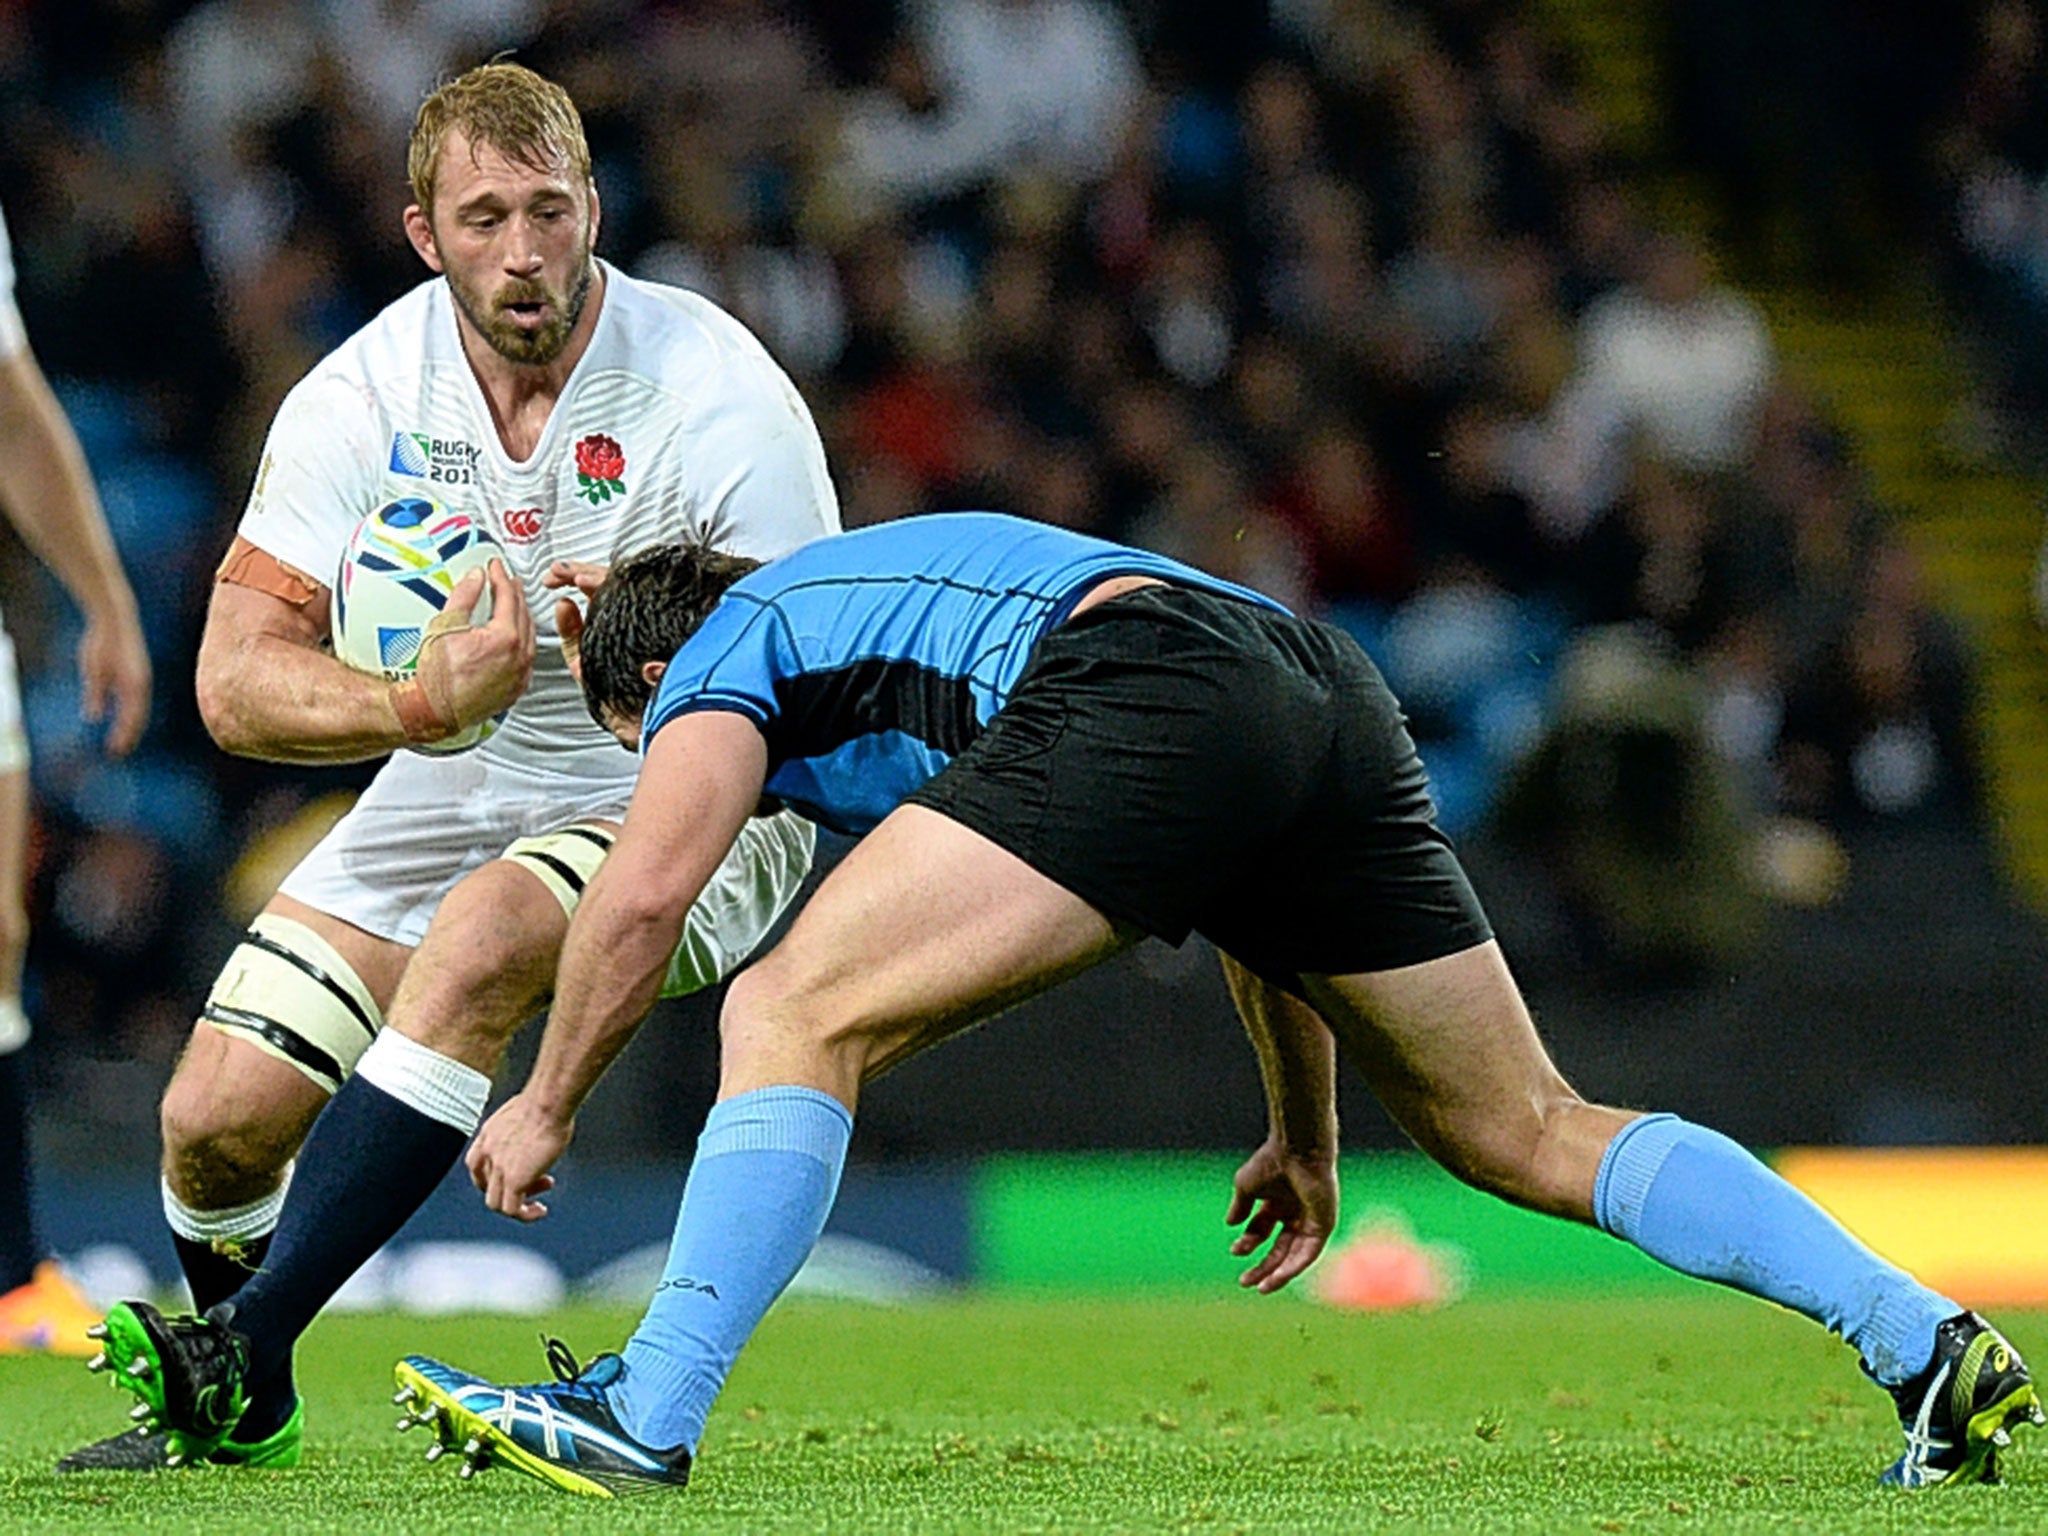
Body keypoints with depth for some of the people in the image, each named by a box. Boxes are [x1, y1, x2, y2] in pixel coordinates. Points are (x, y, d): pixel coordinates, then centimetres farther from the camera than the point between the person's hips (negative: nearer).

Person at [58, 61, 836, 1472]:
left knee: (476, 945, -35)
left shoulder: (717, 392, -20)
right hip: (453, 793, 4)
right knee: (216, 1117, -5)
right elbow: (237, 681, -16)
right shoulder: (363, 395, -12)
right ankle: (245, 1413, 26)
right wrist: (421, 705, -36)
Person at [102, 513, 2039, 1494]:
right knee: (1532, 1134, 13)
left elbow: (643, 890, 6)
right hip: (1335, 692, 8)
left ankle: (642, 1422, -13)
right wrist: (1305, 1132, 48)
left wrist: (546, 1107, 22)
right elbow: (1265, 888, 42)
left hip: (1147, 694, -8)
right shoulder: (901, 594, 42)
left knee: (793, 1016, -4)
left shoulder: (729, 648, 21)